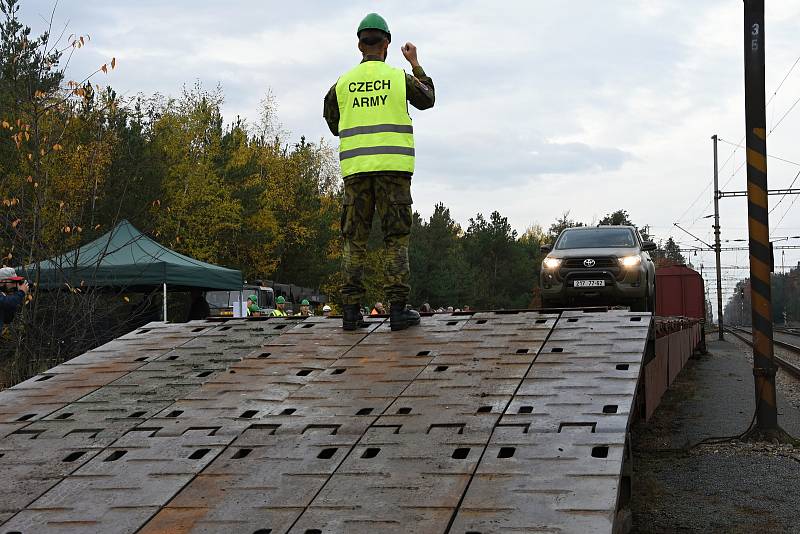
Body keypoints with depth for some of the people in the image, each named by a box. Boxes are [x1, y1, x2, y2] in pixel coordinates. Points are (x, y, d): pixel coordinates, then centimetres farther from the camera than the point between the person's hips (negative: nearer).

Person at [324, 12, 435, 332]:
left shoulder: (343, 83, 8)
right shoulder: (400, 77, 3)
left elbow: (333, 124, 19)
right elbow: (427, 100, 23)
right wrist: (415, 63, 32)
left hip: (355, 168, 2)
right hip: (393, 167, -2)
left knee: (355, 239, 5)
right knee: (396, 238, 1)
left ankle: (351, 310, 0)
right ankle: (398, 308, -5)